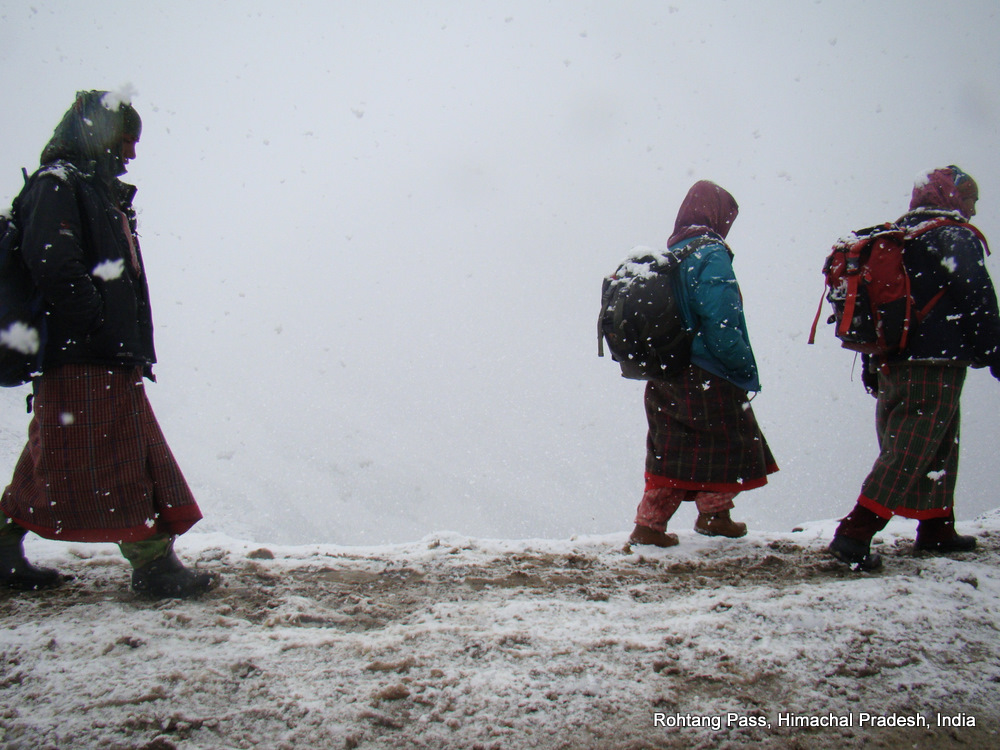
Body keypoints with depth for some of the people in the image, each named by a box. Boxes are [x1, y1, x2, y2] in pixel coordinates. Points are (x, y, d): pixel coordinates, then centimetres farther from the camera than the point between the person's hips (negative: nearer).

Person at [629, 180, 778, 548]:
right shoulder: (712, 255, -14)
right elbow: (721, 323, -21)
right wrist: (746, 370, -14)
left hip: (663, 376, 8)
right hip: (708, 379, -7)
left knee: (670, 450, 15)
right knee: (726, 442, 12)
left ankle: (649, 524, 14)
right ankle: (713, 515, 22)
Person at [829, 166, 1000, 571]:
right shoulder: (957, 238, -8)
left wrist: (872, 363, 20)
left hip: (893, 365, 8)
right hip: (936, 367, -8)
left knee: (938, 450, 21)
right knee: (908, 456, -9)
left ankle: (937, 530, 29)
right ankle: (854, 535, -15)